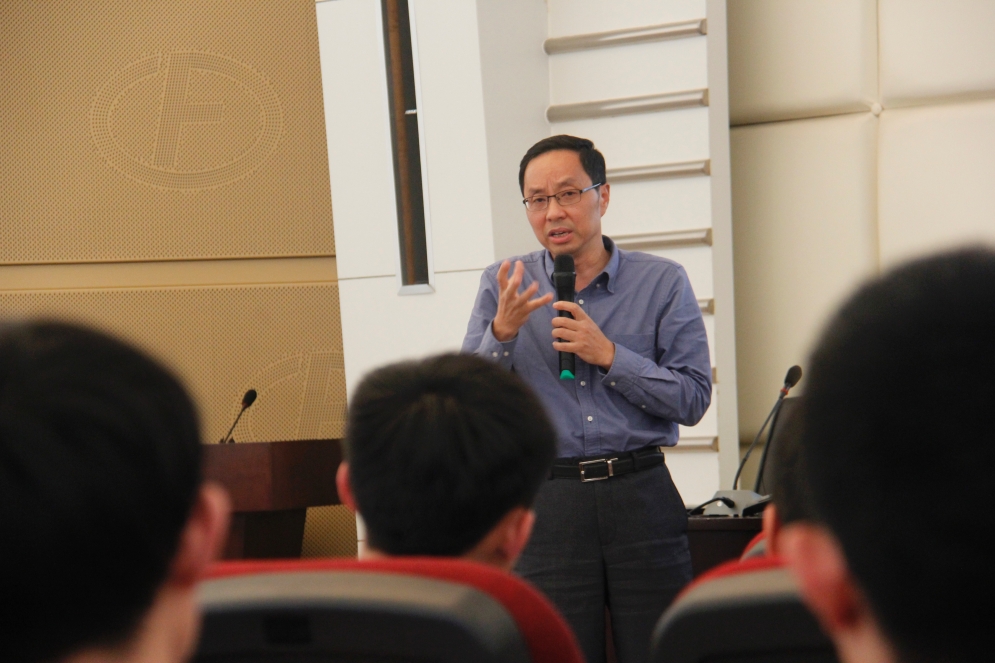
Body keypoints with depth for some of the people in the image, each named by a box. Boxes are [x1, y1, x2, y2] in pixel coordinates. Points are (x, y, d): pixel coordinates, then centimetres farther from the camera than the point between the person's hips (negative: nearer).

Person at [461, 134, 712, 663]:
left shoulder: (662, 282, 2)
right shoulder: (503, 286, 6)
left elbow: (693, 399, -4)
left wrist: (609, 355, -13)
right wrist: (503, 332, -15)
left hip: (641, 497, 0)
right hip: (548, 504, 1)